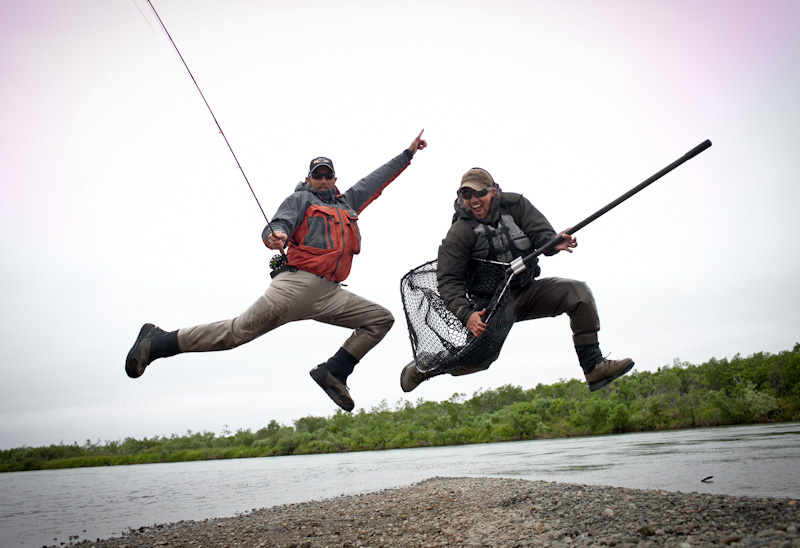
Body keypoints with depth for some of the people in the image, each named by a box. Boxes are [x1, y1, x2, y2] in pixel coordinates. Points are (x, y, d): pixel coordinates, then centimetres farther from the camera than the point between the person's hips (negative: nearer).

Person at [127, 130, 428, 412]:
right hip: (298, 282, -6)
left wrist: (408, 153, 43)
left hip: (330, 294, 6)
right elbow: (278, 224, -5)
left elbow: (377, 179, 37)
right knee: (240, 330, -15)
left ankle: (333, 371, -7)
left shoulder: (348, 202, 29)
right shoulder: (300, 199, 12)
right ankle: (157, 342, -7)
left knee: (381, 318, -2)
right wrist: (275, 235, -30)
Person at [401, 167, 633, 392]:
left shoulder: (514, 204, -3)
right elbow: (449, 280, -15)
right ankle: (422, 367, 5)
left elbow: (542, 233, -7)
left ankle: (594, 366, -11)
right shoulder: (460, 232, -13)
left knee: (578, 292, -14)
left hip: (528, 289, 5)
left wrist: (553, 243, -33)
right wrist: (466, 314, -31)